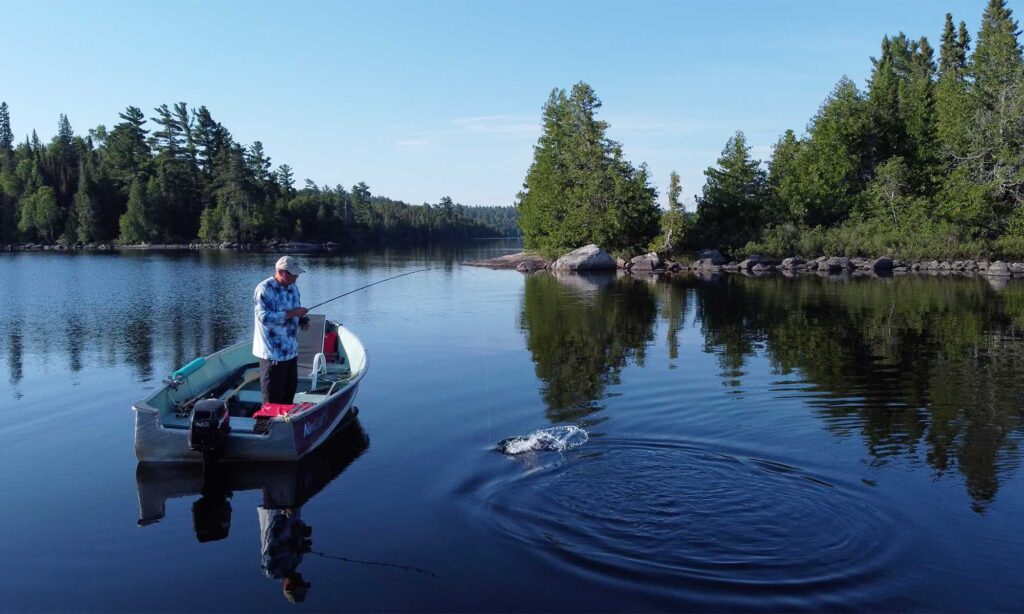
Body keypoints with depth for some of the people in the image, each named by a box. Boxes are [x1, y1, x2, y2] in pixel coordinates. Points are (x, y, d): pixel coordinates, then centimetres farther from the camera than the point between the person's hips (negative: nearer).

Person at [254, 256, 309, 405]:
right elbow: (265, 317, -25)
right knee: (272, 399, -1)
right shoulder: (264, 289, -16)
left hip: (291, 350, 8)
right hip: (272, 352, -8)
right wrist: (292, 313, -25)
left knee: (290, 389, 18)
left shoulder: (293, 288, 10)